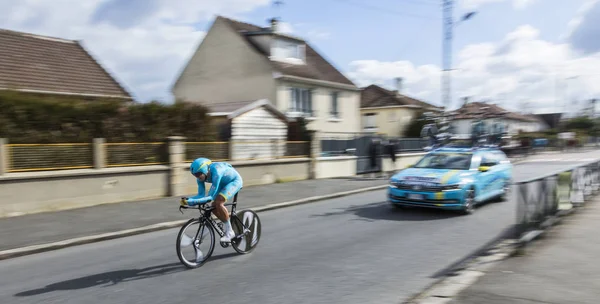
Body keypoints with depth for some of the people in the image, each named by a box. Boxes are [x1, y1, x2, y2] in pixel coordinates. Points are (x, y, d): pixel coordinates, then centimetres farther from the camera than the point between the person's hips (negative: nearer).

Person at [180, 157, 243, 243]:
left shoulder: (215, 172, -38)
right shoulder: (201, 176, -16)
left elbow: (211, 197, -36)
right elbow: (201, 195, -13)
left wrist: (192, 201, -45)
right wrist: (188, 200, -30)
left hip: (235, 180, -8)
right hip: (223, 182, 8)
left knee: (218, 203, -25)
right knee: (214, 208, -5)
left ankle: (229, 232, -13)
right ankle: (227, 226, 18)